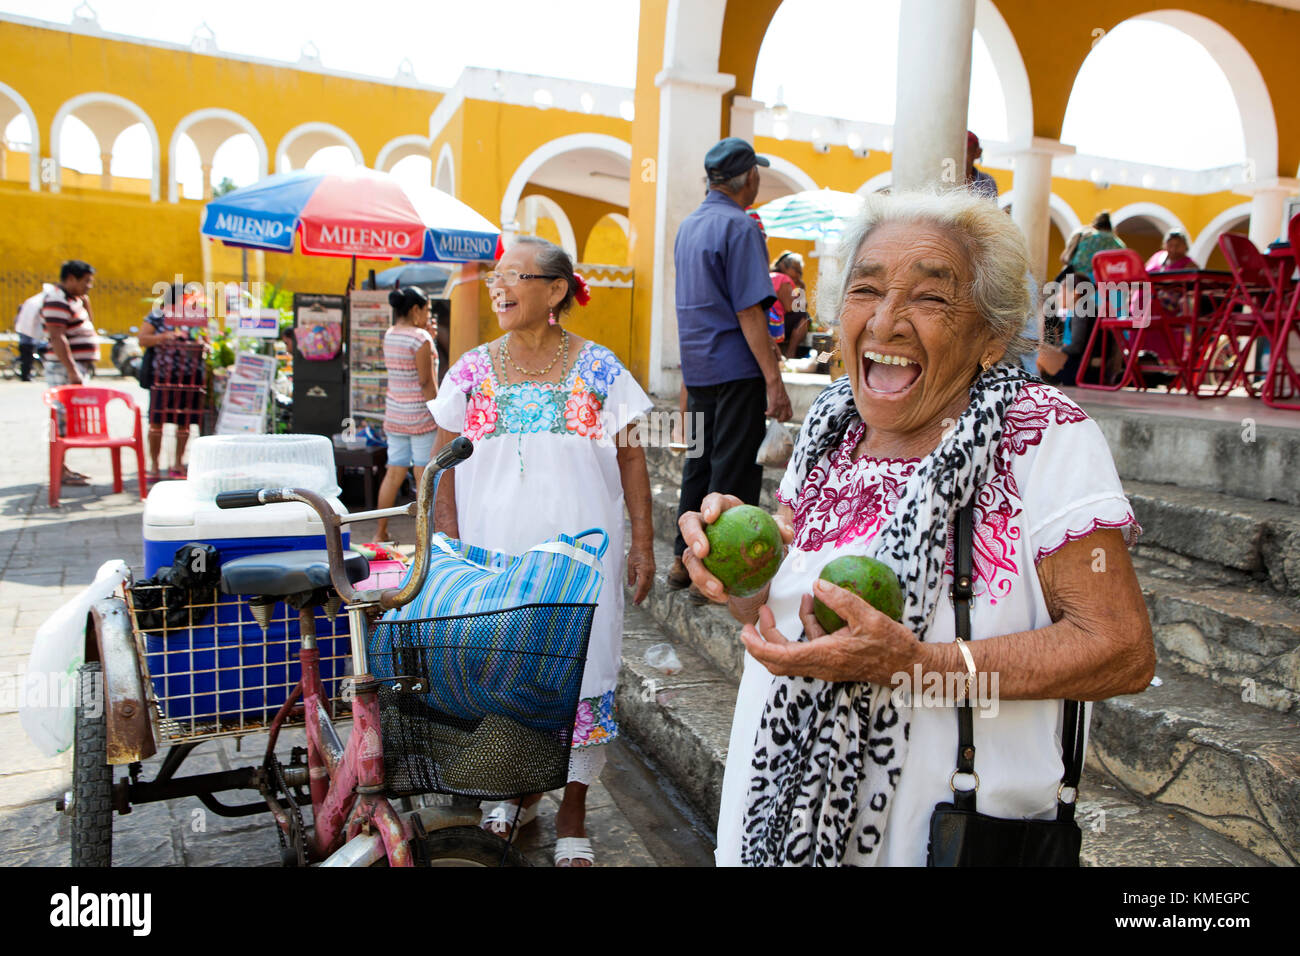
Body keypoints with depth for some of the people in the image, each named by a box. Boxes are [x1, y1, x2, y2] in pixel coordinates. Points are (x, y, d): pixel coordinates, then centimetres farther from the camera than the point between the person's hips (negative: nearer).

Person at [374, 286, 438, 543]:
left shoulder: (389, 335, 8)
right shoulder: (421, 339, -14)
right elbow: (426, 383, -16)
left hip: (394, 413, 7)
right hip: (420, 416, -7)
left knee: (394, 473, 12)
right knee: (424, 477, 1)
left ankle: (381, 532, 17)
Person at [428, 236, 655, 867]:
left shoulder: (599, 369, -2)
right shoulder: (472, 371, 3)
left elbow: (631, 460, 2)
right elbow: (445, 466, 7)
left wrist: (643, 545, -1)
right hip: (495, 550, 2)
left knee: (581, 669, 4)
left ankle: (572, 814, 22)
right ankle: (518, 789, 36)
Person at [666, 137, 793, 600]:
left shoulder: (688, 225, 14)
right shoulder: (739, 226, -13)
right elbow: (749, 311, -20)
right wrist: (774, 379, -20)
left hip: (696, 365, 8)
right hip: (736, 368, -8)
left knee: (699, 461, 15)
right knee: (734, 470, -1)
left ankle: (684, 559, 21)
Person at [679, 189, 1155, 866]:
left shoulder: (1045, 435, -17)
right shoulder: (830, 423, -2)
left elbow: (1123, 650, -20)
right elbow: (779, 612, 6)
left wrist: (916, 665, -30)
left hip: (958, 834, -4)